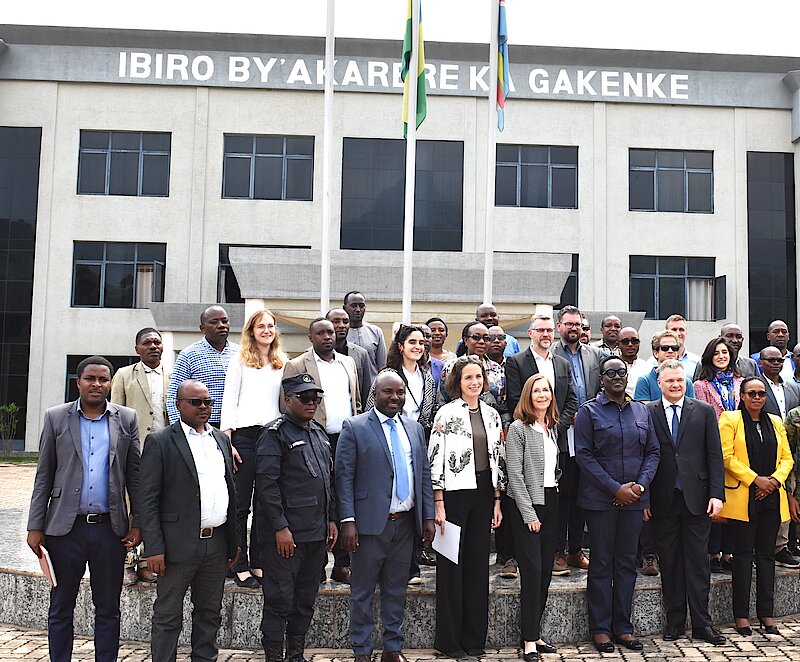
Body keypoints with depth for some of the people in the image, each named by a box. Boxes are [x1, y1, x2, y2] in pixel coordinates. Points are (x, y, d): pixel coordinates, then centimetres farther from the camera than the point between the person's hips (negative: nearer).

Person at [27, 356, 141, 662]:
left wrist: (138, 522, 0)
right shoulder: (56, 417, 3)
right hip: (65, 527, 0)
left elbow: (134, 474, 5)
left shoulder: (126, 419, 4)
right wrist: (36, 526, -1)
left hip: (110, 528, 0)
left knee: (108, 608, 10)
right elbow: (44, 475, 3)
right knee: (60, 607, 11)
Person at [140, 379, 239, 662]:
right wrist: (154, 548, -14)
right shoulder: (160, 442, -6)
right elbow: (148, 500, -9)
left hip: (216, 543, 6)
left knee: (209, 614, 15)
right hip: (178, 544, -6)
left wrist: (233, 542, 14)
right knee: (168, 616, 5)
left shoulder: (221, 440, 12)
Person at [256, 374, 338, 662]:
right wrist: (280, 528, -18)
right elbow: (266, 483, -15)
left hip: (318, 532, 7)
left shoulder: (319, 432, 15)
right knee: (280, 600, 1)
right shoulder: (274, 433, -9)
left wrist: (331, 519, 15)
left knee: (306, 600, 15)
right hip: (287, 533, -7)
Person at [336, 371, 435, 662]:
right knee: (363, 591, 7)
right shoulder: (355, 427, -5)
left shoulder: (414, 428, 10)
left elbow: (424, 474, 13)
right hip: (371, 522, -4)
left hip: (406, 523, 5)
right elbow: (344, 477, -8)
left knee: (396, 590, 14)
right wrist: (348, 520, -14)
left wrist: (428, 516, 8)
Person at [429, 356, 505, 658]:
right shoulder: (447, 413, -6)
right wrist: (439, 504, -13)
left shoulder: (491, 415, 10)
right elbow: (435, 459, -9)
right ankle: (449, 639, 14)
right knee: (451, 565, 2)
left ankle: (474, 637, 21)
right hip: (454, 493, -5)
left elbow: (498, 459, 13)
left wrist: (497, 501, 9)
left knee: (478, 563, 9)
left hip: (483, 494, 5)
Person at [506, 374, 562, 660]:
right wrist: (528, 513, -14)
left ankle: (535, 633, 19)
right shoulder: (519, 428, -9)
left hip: (551, 502, 7)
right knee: (532, 570, -7)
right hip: (526, 505, -7)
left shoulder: (552, 428, 12)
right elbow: (514, 474, -12)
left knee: (545, 570, 9)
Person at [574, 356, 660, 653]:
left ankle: (623, 626, 19)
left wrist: (641, 484, -5)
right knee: (601, 563, 3)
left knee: (627, 562, 10)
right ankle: (600, 628, 13)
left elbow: (652, 451, 11)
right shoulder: (589, 411, -3)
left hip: (633, 498, 4)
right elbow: (584, 454, -9)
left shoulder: (641, 411, 11)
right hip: (600, 499, -4)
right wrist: (615, 488, -14)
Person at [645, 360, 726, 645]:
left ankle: (701, 623, 14)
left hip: (697, 499, 0)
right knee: (669, 563, 8)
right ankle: (675, 621, 19)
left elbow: (715, 455, 2)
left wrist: (716, 494, -5)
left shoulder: (704, 411, 4)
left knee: (698, 562, 5)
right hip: (663, 501, 0)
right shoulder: (647, 413, 2)